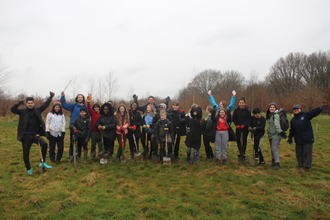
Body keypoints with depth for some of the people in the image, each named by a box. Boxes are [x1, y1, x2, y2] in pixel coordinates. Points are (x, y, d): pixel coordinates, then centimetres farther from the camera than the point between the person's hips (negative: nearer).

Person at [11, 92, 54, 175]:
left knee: (44, 144, -23)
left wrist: (50, 97, 3)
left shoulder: (37, 110, 7)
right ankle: (28, 169, 27)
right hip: (26, 136, -1)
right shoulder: (23, 111, -1)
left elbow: (45, 105, 9)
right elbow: (12, 110, -15)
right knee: (26, 153, 7)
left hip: (35, 134, 2)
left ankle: (42, 162, -8)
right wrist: (18, 104, -33)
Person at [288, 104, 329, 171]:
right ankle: (300, 165, 23)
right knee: (299, 153, 10)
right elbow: (292, 130, 21)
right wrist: (290, 138, 26)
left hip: (307, 139, -5)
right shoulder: (293, 120, 13)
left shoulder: (306, 115, -2)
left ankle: (307, 166, 10)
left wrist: (321, 108, -37)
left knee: (307, 153, -1)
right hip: (298, 140, 5)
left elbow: (314, 112, -20)